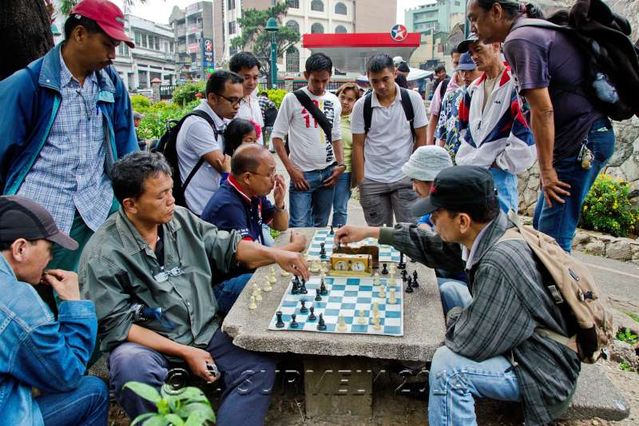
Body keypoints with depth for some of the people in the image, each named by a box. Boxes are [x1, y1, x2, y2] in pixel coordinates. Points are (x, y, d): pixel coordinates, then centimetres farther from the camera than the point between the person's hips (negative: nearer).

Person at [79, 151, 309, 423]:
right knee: (132, 367, -37)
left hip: (205, 330, 5)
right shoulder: (102, 256, -15)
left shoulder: (180, 219, 1)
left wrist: (275, 255, -4)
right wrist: (184, 352, -19)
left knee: (260, 367, -15)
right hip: (145, 342, -4)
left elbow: (227, 247, 12)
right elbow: (117, 325, -15)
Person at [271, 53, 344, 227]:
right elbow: (277, 136, -5)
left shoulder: (334, 101, 8)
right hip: (302, 174, -5)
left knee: (321, 225, 15)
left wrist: (341, 164, 3)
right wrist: (291, 169, -11)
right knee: (299, 227, -10)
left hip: (328, 173, 5)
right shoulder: (292, 98, -5)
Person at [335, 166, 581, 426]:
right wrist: (372, 233, 10)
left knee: (449, 365, -30)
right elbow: (435, 248, 8)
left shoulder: (501, 263, -35)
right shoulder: (488, 231, -8)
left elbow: (469, 343, -29)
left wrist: (455, 316, -7)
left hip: (546, 372, -9)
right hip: (518, 344, 9)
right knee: (447, 291, 14)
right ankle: (429, 376, 23)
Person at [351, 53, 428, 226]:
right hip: (372, 182, 1)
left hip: (406, 179, -1)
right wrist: (360, 181, -2)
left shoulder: (413, 99, -3)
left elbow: (421, 138, 2)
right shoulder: (361, 106, -2)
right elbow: (358, 145, 2)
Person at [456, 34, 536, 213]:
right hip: (469, 171, 8)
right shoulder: (474, 88, 16)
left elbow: (526, 129, -18)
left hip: (499, 173, -8)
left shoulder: (515, 84, -10)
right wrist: (466, 157, 17)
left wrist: (504, 162, -12)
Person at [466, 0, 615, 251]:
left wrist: (547, 170, -13)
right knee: (541, 226, 15)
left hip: (581, 142, -10)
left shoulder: (519, 40, -13)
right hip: (588, 136, 10)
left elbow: (543, 110, -19)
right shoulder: (537, 29, 18)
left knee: (552, 239, -8)